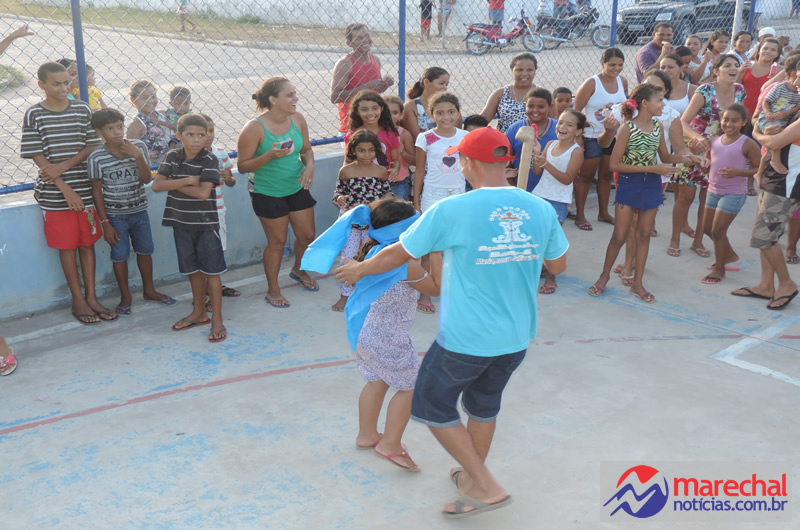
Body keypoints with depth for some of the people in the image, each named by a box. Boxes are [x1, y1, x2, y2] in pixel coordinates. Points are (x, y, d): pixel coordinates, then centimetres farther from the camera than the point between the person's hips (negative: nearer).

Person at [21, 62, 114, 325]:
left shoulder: (82, 110, 2)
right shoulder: (34, 115, -5)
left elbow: (92, 146, 0)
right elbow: (38, 157, -8)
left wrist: (64, 166, -15)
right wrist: (65, 189, -14)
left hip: (85, 189, 3)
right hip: (55, 194, -2)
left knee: (87, 243, 9)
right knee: (66, 246, 6)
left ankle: (91, 297, 19)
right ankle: (78, 300, 16)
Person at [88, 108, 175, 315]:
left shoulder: (138, 147, -8)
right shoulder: (96, 158, -15)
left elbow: (146, 179, -9)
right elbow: (97, 191, -9)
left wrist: (138, 156, -24)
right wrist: (105, 223, -9)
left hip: (139, 211, 3)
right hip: (115, 215, -3)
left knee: (145, 251, 15)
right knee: (120, 255, 6)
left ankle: (149, 290, 34)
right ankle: (126, 296, 23)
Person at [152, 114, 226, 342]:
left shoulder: (210, 160, -12)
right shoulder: (173, 157, 1)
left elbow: (203, 192, -22)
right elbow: (156, 185, -10)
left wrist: (173, 184, -13)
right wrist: (187, 181, -18)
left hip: (206, 224, -4)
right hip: (181, 223, 4)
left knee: (212, 271, 1)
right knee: (194, 270, 17)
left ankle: (217, 320, 8)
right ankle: (199, 313, 32)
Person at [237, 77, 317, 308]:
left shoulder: (297, 119, -6)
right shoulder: (254, 128, -21)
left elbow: (306, 149, 8)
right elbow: (242, 166, -17)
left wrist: (309, 165, -14)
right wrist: (270, 155, -31)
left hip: (297, 187, 5)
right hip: (267, 192, -5)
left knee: (307, 235, 13)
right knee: (277, 241, 5)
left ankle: (298, 270, 46)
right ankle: (273, 290, 26)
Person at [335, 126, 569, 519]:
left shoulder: (451, 211, -18)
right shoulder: (541, 210, -6)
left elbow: (396, 255, -7)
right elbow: (558, 266, 9)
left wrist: (359, 270, 11)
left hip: (466, 339, -5)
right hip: (517, 338, 6)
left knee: (432, 407, 15)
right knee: (484, 405, 26)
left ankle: (487, 486, 14)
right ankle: (472, 479, 44)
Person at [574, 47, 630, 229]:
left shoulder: (623, 82, 1)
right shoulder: (592, 83, -15)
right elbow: (576, 110, -14)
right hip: (592, 137, -5)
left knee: (606, 175, 16)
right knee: (586, 176, 5)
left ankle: (603, 213, 29)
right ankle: (580, 215, 15)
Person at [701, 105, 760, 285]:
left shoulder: (748, 144, -12)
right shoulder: (715, 141, 3)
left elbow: (758, 169, -11)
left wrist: (738, 172, -26)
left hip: (734, 194, -7)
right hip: (713, 190, 7)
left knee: (718, 231, -5)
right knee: (708, 229, 16)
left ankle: (719, 269, 14)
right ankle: (729, 255, 41)